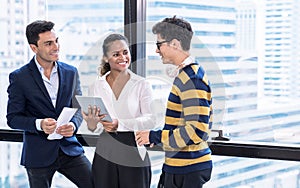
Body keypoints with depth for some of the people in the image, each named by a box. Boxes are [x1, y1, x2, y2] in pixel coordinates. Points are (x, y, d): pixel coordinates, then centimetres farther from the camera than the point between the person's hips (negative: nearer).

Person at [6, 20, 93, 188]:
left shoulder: (71, 72, 5)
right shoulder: (19, 78, -6)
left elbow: (78, 108, 11)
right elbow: (13, 118, -4)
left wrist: (74, 125, -11)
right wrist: (39, 124, -22)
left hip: (69, 148, 3)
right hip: (38, 154, -3)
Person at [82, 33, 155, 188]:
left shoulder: (142, 85, -1)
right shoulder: (96, 87, 6)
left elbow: (151, 120, -8)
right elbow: (95, 129, 6)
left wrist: (120, 124, -20)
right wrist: (92, 123, -17)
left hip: (134, 157, -2)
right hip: (105, 156, 2)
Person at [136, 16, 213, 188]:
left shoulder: (191, 78, -18)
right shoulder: (189, 74, 14)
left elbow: (196, 130, -24)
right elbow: (204, 123, 21)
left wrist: (155, 137, -15)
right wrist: (159, 136, 16)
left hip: (187, 170, -10)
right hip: (177, 167, 10)